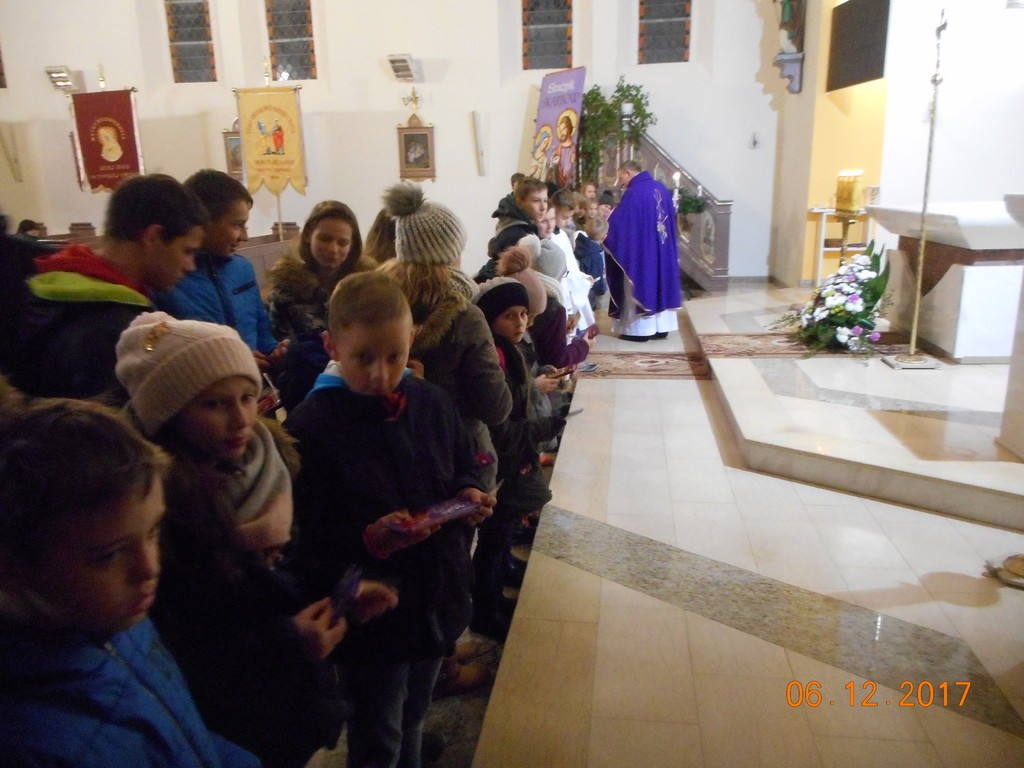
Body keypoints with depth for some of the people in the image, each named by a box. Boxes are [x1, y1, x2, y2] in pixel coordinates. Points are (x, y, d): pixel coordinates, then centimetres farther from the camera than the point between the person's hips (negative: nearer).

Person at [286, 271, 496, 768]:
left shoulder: (432, 404, -3)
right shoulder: (311, 426, -19)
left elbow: (465, 470, 11)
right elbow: (305, 539, -19)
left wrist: (469, 495, -10)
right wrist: (369, 541, -32)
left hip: (437, 600, 5)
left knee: (410, 722, 28)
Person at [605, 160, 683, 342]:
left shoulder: (634, 192, -15)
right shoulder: (662, 188, 10)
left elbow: (617, 222, -15)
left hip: (640, 250, -8)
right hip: (663, 249, 8)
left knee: (640, 286, 1)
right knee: (660, 282, 12)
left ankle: (640, 329, 5)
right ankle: (661, 327, 17)